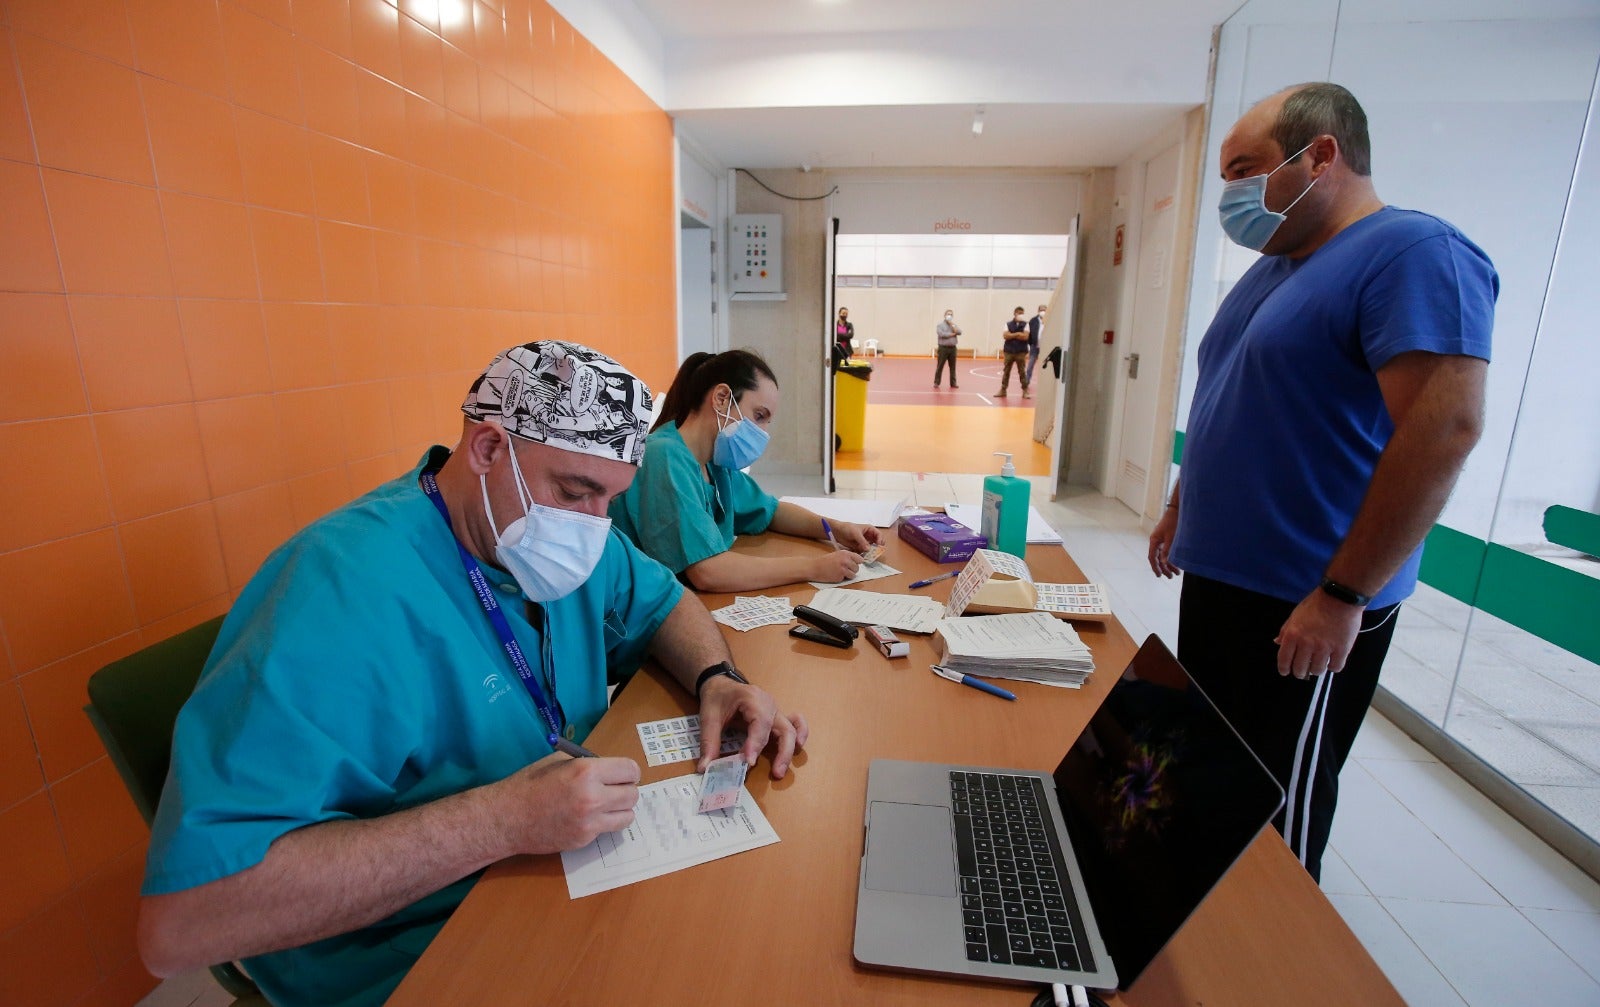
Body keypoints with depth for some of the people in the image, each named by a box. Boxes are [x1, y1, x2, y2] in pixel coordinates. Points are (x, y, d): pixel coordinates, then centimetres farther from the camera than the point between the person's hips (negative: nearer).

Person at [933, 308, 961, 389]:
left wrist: (952, 324, -7)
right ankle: (936, 383, 3)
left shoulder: (954, 325, 14)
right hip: (943, 348, -4)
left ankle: (953, 383, 14)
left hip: (952, 348, 5)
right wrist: (953, 334, -7)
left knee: (953, 367, 7)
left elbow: (959, 332, -4)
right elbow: (942, 334, -17)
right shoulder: (940, 325, -1)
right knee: (939, 367, -2)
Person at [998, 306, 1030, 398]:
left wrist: (1012, 335, -8)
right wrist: (1018, 334, -12)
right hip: (1009, 351, 1)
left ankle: (1025, 391, 4)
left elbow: (1025, 337, -10)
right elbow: (1006, 336, -8)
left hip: (1021, 352, -1)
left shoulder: (1025, 324, 4)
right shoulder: (1008, 324, 6)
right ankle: (1003, 390, 12)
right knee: (1006, 371, 5)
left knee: (1022, 372, -1)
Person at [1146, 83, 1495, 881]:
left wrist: (1343, 595, -23)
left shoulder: (1414, 253, -14)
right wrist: (1181, 509, 20)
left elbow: (1446, 426, -23)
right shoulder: (1273, 267, 13)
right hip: (1218, 576, 9)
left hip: (1304, 605, -9)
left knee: (1278, 805, 8)